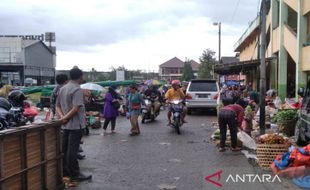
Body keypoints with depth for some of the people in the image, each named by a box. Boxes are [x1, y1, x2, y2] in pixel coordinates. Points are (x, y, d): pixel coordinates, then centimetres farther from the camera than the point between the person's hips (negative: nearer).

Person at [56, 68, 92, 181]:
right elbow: (76, 108, -24)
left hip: (66, 124, 8)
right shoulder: (77, 89, -15)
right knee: (73, 149, -4)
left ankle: (65, 171, 22)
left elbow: (57, 106, 13)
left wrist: (62, 116, -2)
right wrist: (65, 118, -15)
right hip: (76, 124, -8)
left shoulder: (62, 89, 13)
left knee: (65, 148, 13)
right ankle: (75, 174, 4)